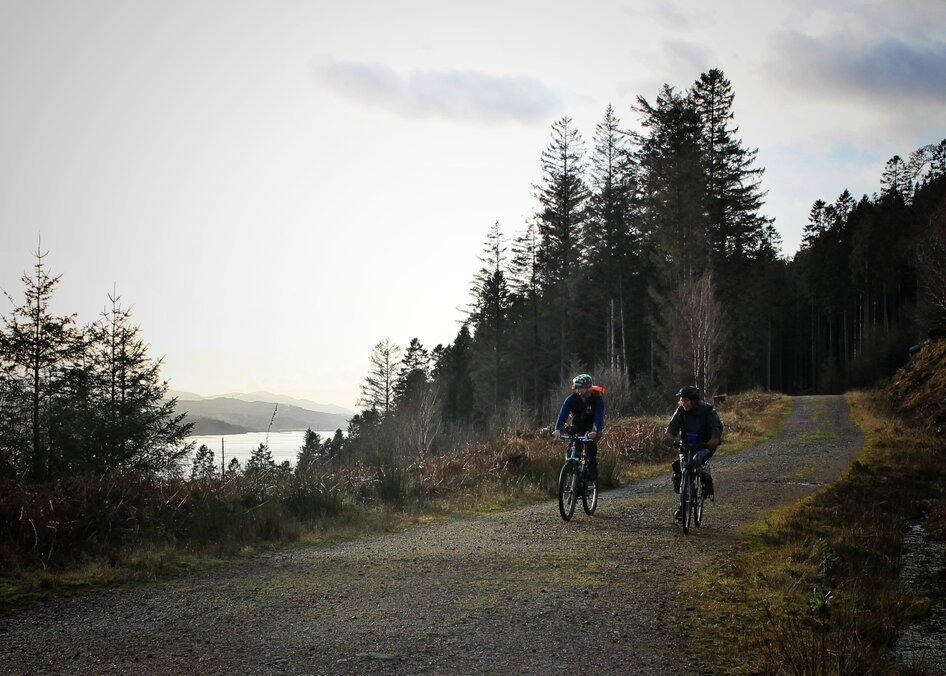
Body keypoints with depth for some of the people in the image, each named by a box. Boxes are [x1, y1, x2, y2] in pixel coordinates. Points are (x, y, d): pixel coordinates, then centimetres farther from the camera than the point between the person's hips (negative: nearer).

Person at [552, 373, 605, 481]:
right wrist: (558, 430, -47)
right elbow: (563, 414, -29)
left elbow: (599, 416, -36)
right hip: (577, 426, 2)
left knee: (591, 443, -28)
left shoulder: (597, 398, -24)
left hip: (593, 427, -2)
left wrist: (595, 431, -54)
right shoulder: (571, 399, -19)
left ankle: (592, 472, -18)